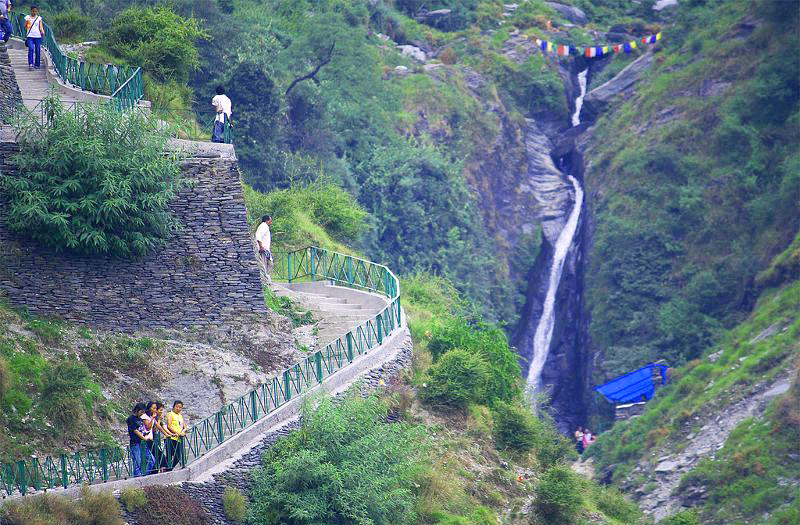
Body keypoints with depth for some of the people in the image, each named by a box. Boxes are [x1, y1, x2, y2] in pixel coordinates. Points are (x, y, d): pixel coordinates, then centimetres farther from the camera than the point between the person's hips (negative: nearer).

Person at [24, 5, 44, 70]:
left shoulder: (39, 18, 9)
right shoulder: (27, 17, 7)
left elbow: (41, 27, 4)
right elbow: (25, 27, 7)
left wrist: (42, 32, -16)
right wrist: (27, 23, -14)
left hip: (38, 36, 2)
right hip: (30, 36, -2)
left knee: (38, 51, 1)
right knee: (31, 49, -18)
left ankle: (37, 64, 12)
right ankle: (30, 64, -20)